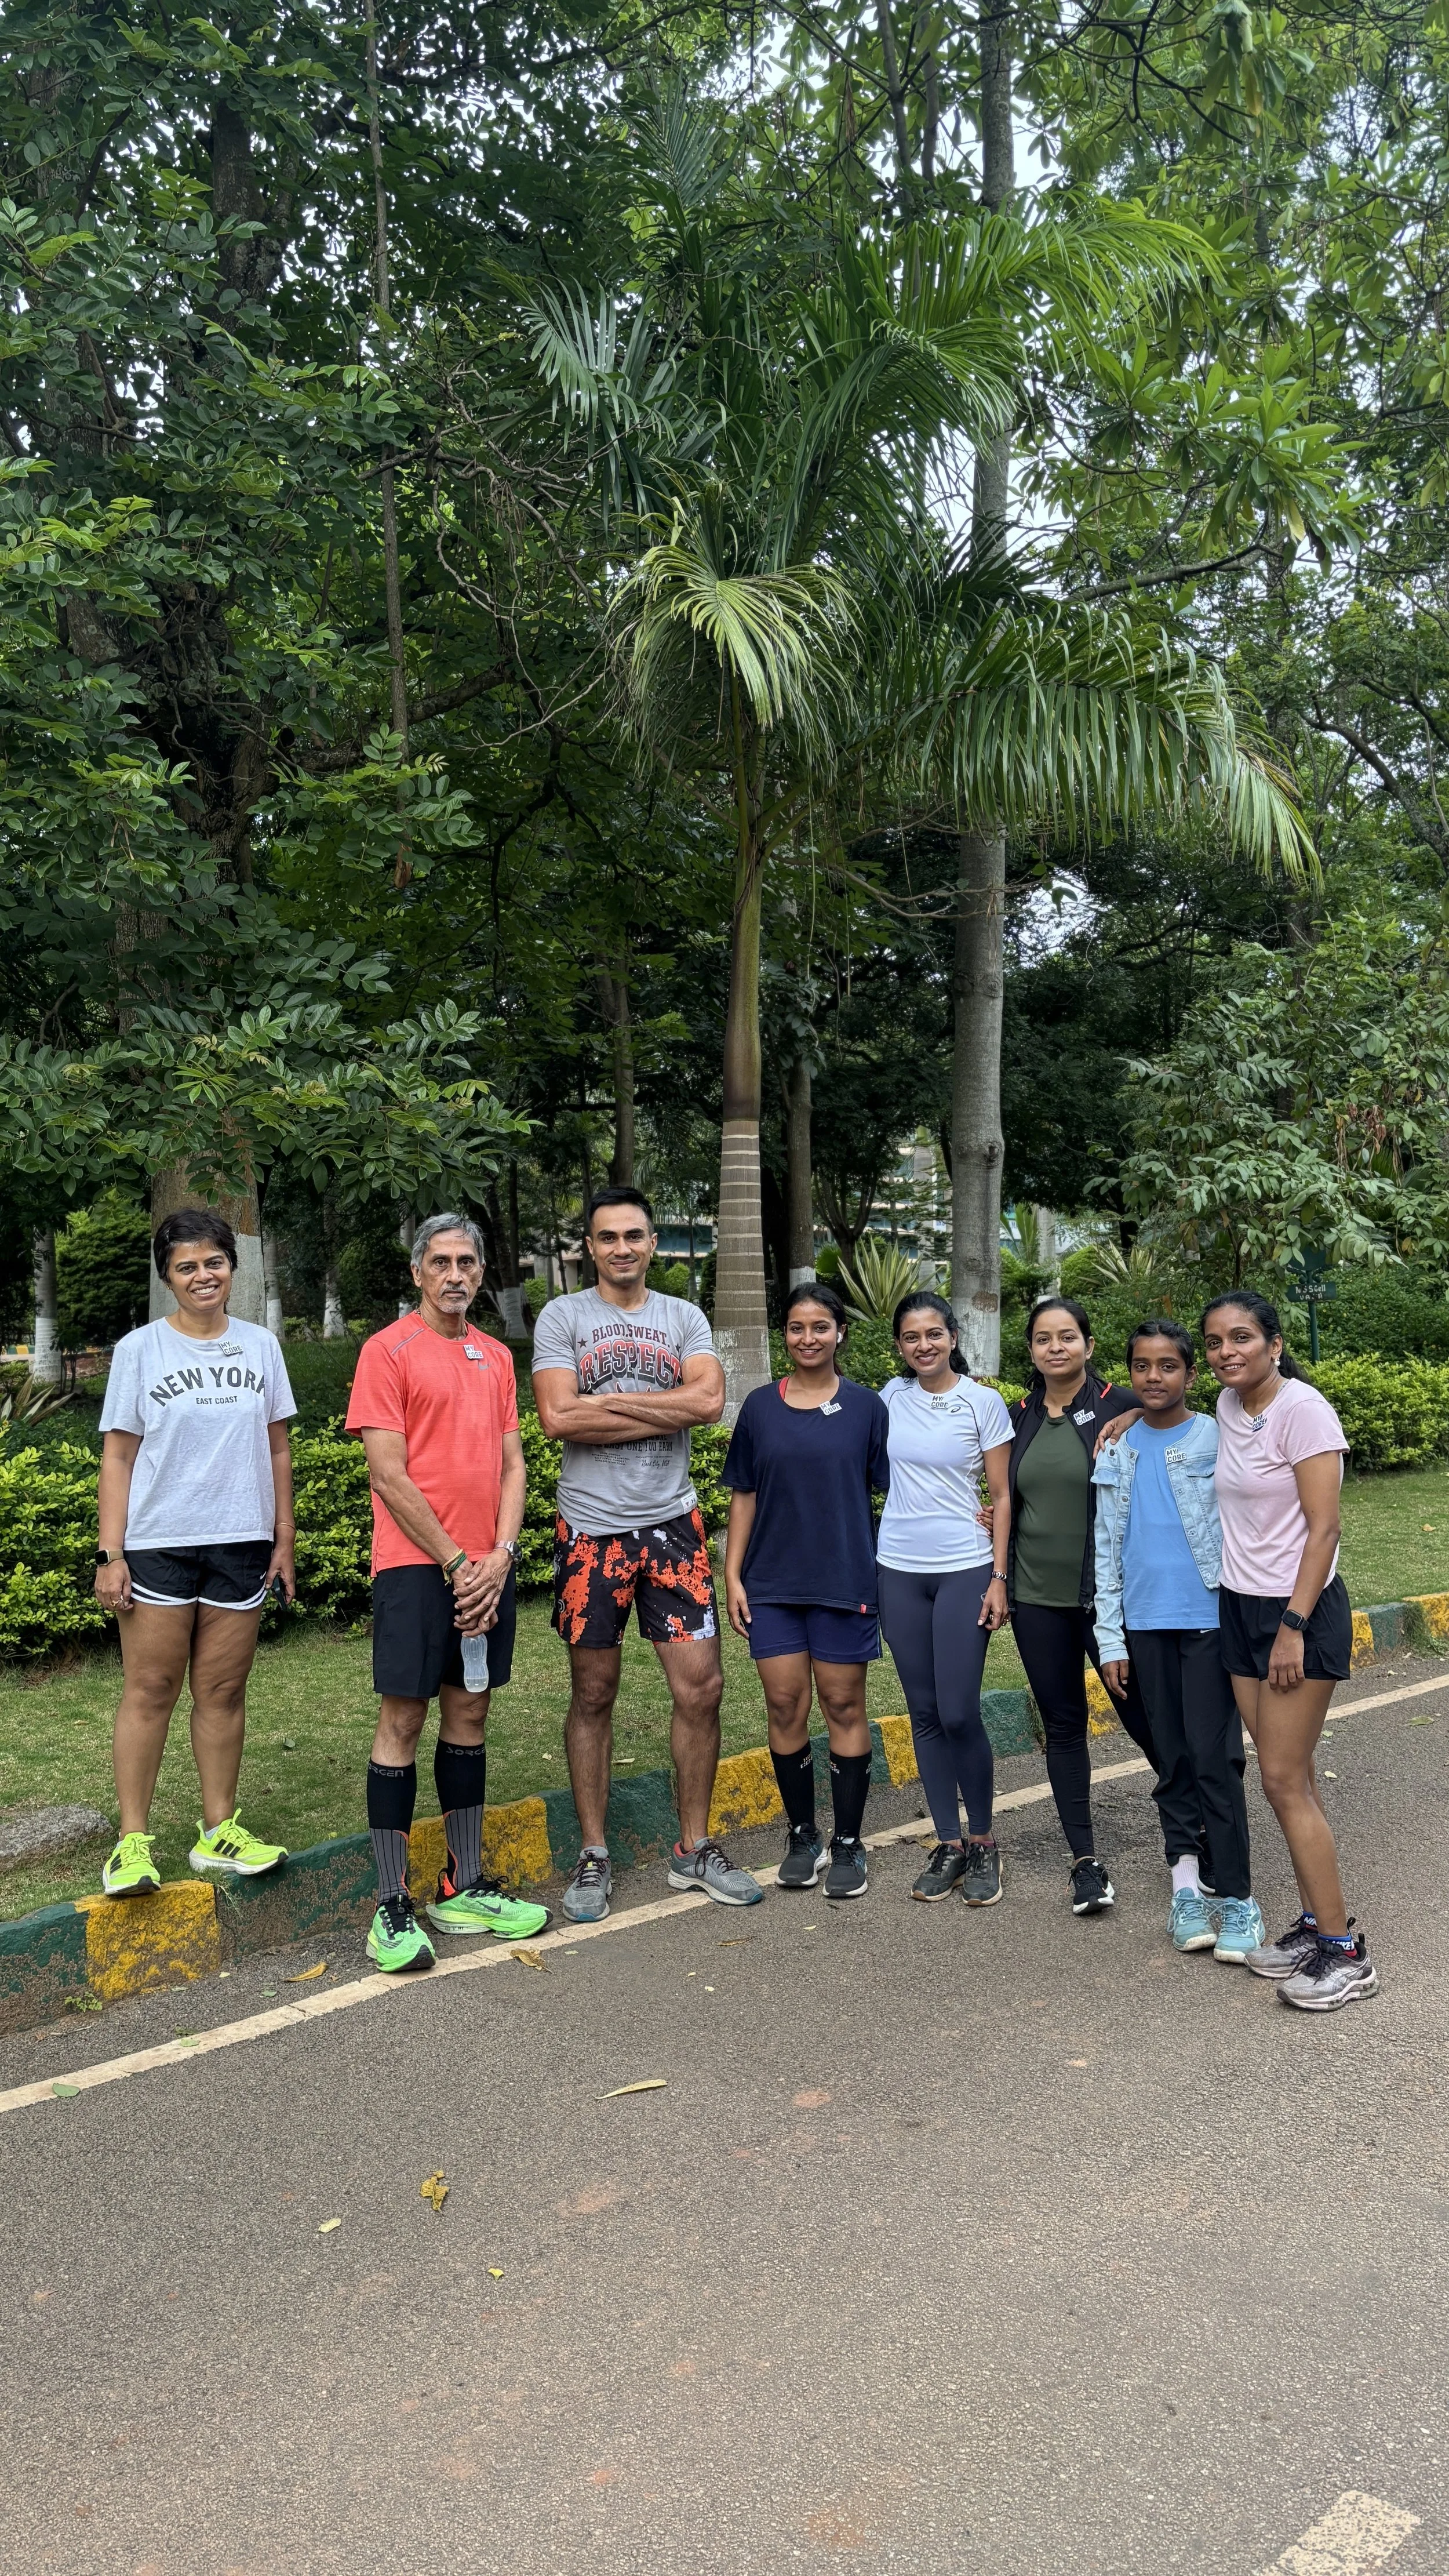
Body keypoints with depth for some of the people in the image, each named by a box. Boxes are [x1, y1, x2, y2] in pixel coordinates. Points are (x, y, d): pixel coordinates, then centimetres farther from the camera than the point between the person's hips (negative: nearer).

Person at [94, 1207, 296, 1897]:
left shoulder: (260, 1346, 6)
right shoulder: (140, 1349, -1)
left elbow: (277, 1451, 10)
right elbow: (118, 1458, -1)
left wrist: (284, 1542, 8)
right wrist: (110, 1555, -7)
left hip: (240, 1544, 2)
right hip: (158, 1545, -2)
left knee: (224, 1691, 8)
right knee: (150, 1692, 0)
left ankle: (218, 1831, 18)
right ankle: (133, 1841, 8)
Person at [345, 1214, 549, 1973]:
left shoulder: (496, 1356, 14)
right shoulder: (388, 1350, -4)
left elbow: (513, 1464, 11)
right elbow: (389, 1474, -10)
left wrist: (500, 1556, -4)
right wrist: (455, 1563, -10)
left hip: (487, 1565, 6)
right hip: (415, 1564, -6)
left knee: (470, 1714, 11)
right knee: (402, 1721, -2)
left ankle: (465, 1889, 21)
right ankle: (392, 1907, 6)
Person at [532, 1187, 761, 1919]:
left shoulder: (684, 1318, 8)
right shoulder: (562, 1317, 1)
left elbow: (709, 1399, -10)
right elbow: (558, 1418, -13)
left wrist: (606, 1401, -12)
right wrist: (662, 1414, -9)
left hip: (672, 1524, 2)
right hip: (591, 1528, -2)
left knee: (700, 1688, 2)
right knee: (594, 1695, 8)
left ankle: (693, 1850, 19)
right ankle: (593, 1858, 21)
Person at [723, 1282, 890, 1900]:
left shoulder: (865, 1407, 1)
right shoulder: (760, 1407, 6)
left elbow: (889, 1494, 3)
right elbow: (744, 1497, 9)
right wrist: (733, 1576, 3)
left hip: (845, 1579, -2)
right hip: (773, 1582, 2)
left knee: (844, 1707, 5)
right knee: (785, 1708, 5)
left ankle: (848, 1844, 16)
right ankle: (802, 1837, 21)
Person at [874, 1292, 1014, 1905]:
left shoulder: (983, 1402, -3)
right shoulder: (892, 1396, 5)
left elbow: (1002, 1498, -2)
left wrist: (998, 1578, -8)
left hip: (964, 1570, -3)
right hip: (899, 1571, 3)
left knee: (959, 1715, -6)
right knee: (924, 1714, 7)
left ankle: (982, 1843, 13)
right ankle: (948, 1845, 18)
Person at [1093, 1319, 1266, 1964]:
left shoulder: (1217, 1439, -2)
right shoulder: (1117, 1451, 7)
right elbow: (1107, 1546, 8)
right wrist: (1110, 1638, 6)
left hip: (1209, 1619, -3)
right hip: (1146, 1624, 3)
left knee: (1215, 1757, -3)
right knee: (1172, 1757, 10)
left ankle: (1236, 1895, 6)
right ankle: (1186, 1885, 19)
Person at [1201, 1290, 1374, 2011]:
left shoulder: (1302, 1409, -16)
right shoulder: (1227, 1404, 5)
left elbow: (1324, 1529, -17)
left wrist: (1293, 1626, -19)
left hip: (1302, 1611, -7)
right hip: (1241, 1607, 7)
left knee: (1283, 1779, -6)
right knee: (1287, 1777, 10)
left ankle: (1345, 1952, 5)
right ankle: (1315, 1924, 21)